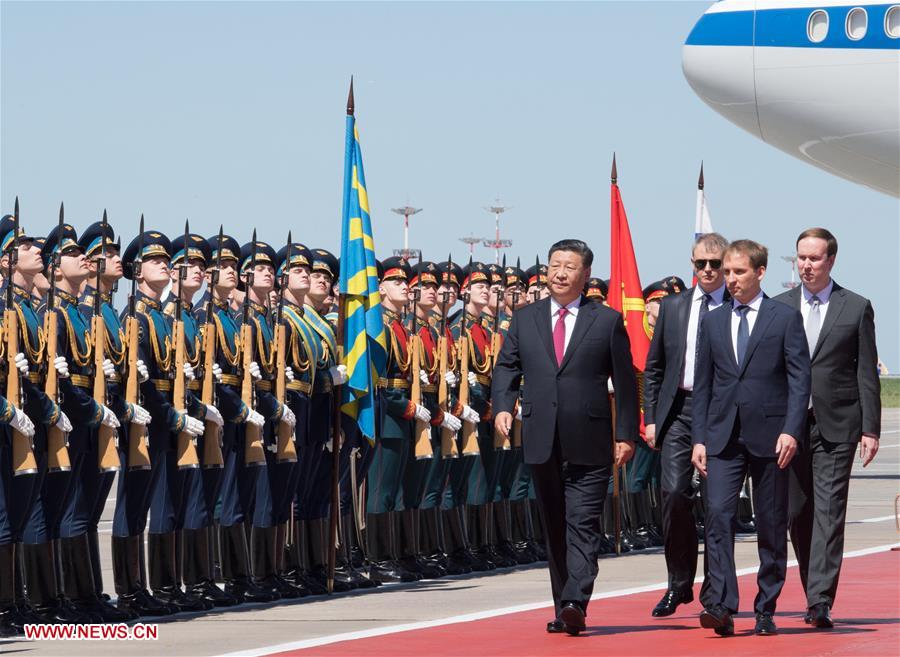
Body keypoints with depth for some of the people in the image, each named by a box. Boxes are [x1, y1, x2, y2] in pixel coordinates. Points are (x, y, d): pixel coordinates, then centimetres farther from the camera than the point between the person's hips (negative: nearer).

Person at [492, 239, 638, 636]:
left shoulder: (608, 321, 3)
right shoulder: (524, 320, 12)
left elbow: (625, 381, 4)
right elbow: (506, 367, 12)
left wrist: (626, 434, -1)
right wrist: (503, 406, -7)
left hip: (589, 443, -4)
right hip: (542, 442, 4)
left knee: (583, 525, -11)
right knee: (554, 528, 9)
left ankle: (576, 603, -20)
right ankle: (563, 608, 15)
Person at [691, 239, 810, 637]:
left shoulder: (786, 319, 2)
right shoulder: (712, 322, 12)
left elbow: (799, 379, -3)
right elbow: (702, 384, 13)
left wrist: (790, 430, -13)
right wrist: (698, 438, 5)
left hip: (769, 436, -2)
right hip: (723, 436, 2)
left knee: (771, 526, 4)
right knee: (718, 515, -13)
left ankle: (766, 611, 12)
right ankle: (721, 605, -19)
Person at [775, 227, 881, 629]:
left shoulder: (856, 308, 4)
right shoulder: (778, 308, 9)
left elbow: (867, 374, 3)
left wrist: (870, 428, -3)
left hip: (836, 426, -3)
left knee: (829, 513, -9)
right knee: (796, 513, 7)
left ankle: (821, 602, -14)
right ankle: (815, 594, 20)